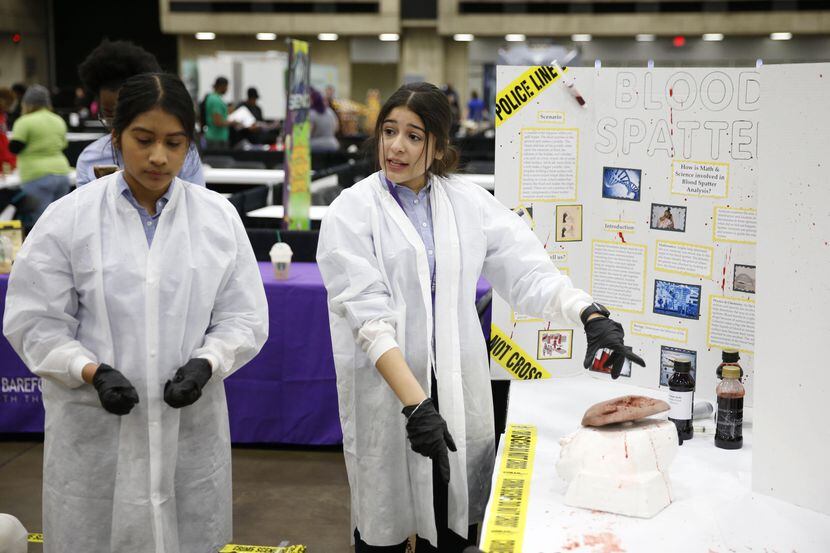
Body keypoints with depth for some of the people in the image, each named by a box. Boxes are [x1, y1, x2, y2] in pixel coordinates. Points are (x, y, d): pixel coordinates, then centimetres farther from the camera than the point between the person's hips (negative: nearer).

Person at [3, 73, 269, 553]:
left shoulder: (220, 217, 2)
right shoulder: (68, 218, -3)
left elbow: (244, 318, 3)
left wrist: (205, 363, -15)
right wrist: (93, 372, -16)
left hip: (190, 428, 2)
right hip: (94, 433, -1)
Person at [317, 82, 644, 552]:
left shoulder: (470, 201, 6)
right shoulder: (351, 212, -5)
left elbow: (528, 270, -3)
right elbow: (368, 317, -15)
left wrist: (590, 314, -22)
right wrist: (415, 404, -25)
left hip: (460, 388, 3)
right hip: (385, 391, -3)